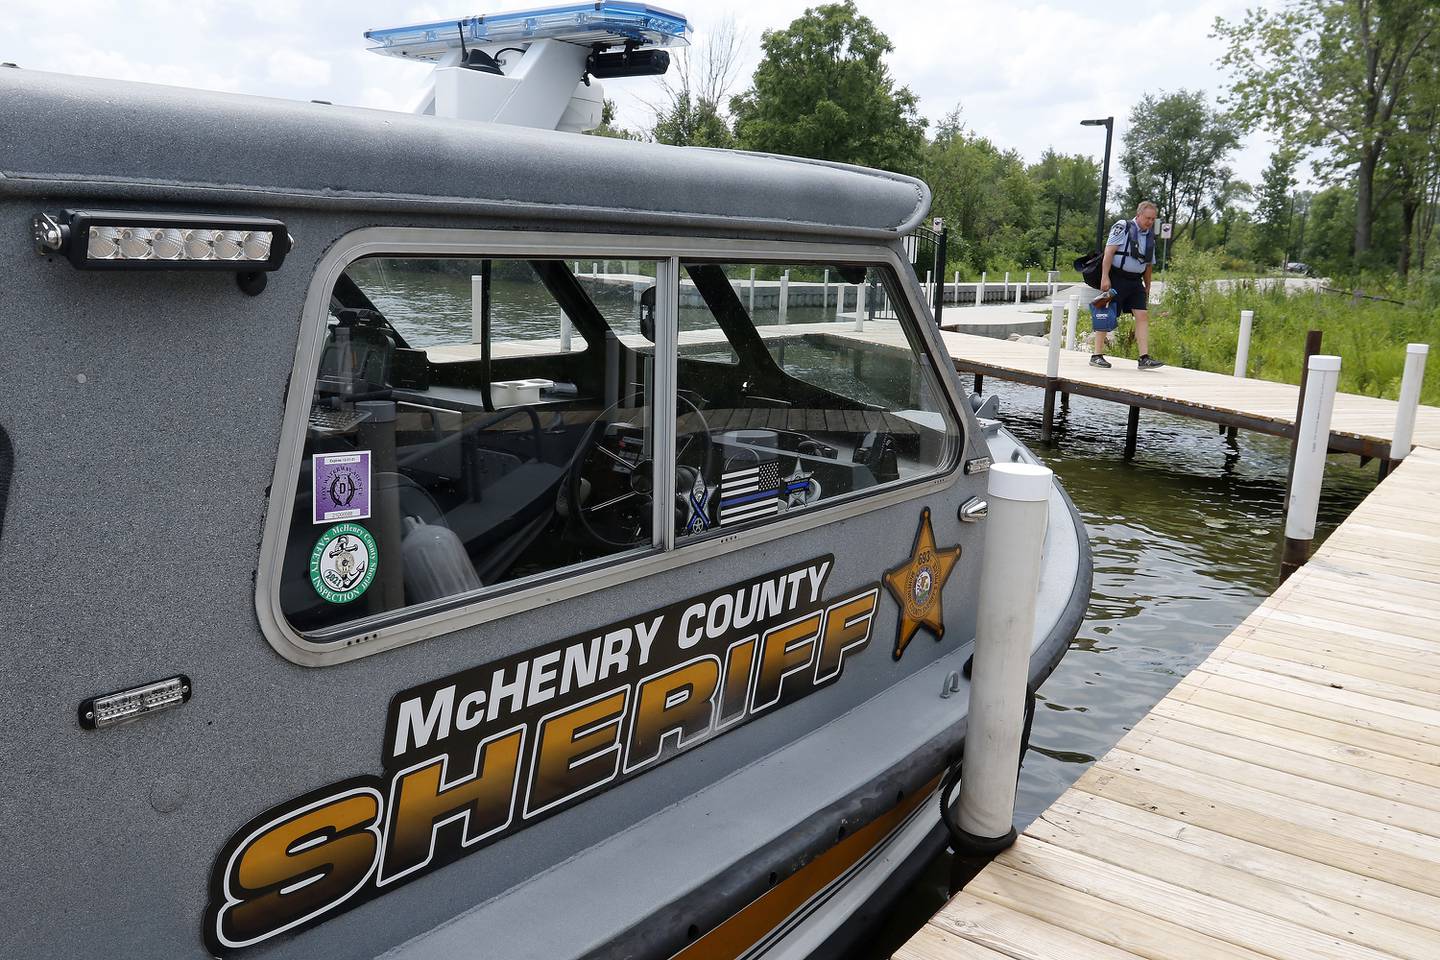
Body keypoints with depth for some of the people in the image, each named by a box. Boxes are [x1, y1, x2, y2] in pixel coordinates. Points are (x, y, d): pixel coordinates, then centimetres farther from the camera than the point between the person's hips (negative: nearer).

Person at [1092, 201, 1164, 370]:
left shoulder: (1150, 236, 15)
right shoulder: (1122, 227, -5)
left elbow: (1149, 264, 23)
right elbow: (1109, 252, -13)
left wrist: (1147, 288, 22)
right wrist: (1105, 277, -20)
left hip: (1135, 281, 6)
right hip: (1116, 278, -6)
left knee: (1143, 315, -4)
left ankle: (1144, 358, -6)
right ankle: (1097, 356, 4)